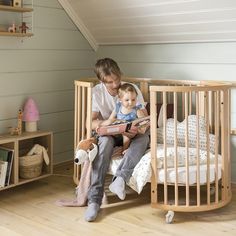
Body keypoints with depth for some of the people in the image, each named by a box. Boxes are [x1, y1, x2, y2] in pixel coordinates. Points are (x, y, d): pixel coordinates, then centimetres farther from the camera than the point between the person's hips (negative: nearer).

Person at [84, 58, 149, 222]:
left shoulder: (133, 89, -10)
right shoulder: (97, 92, -9)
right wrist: (98, 124, -36)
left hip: (132, 135, 1)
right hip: (110, 135, 0)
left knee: (144, 137, -33)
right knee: (105, 141, -35)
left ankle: (120, 179, -48)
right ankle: (94, 199, -38)